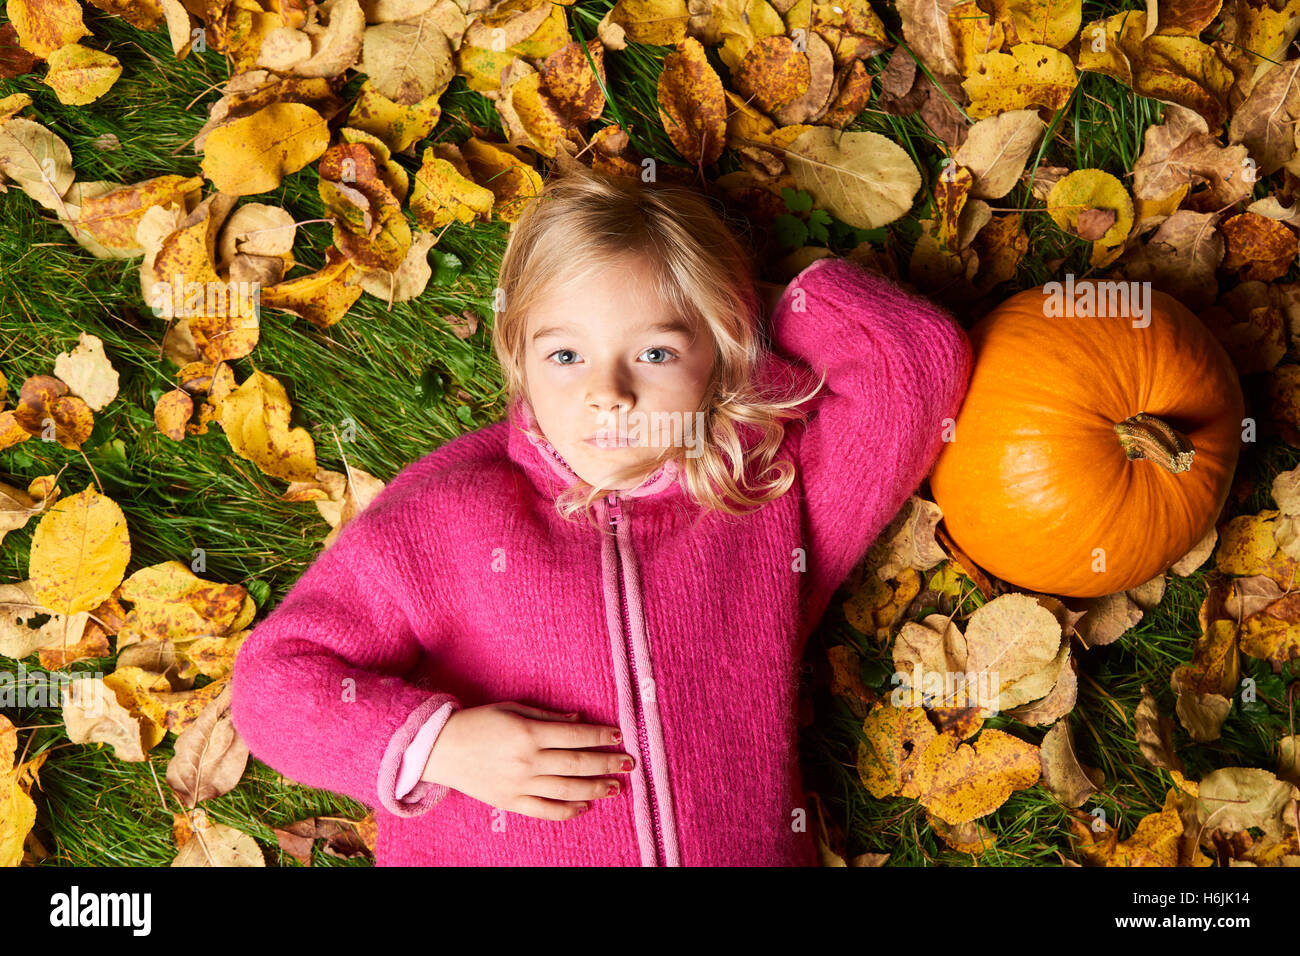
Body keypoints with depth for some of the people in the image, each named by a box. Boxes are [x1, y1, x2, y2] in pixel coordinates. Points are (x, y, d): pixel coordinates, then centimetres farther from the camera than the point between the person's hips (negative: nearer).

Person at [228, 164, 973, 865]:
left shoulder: (777, 493, 10)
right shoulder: (443, 515, 6)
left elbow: (921, 359, 5)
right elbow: (275, 676, 6)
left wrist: (755, 323, 13)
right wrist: (436, 744, -8)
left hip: (743, 848, 2)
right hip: (480, 851, -1)